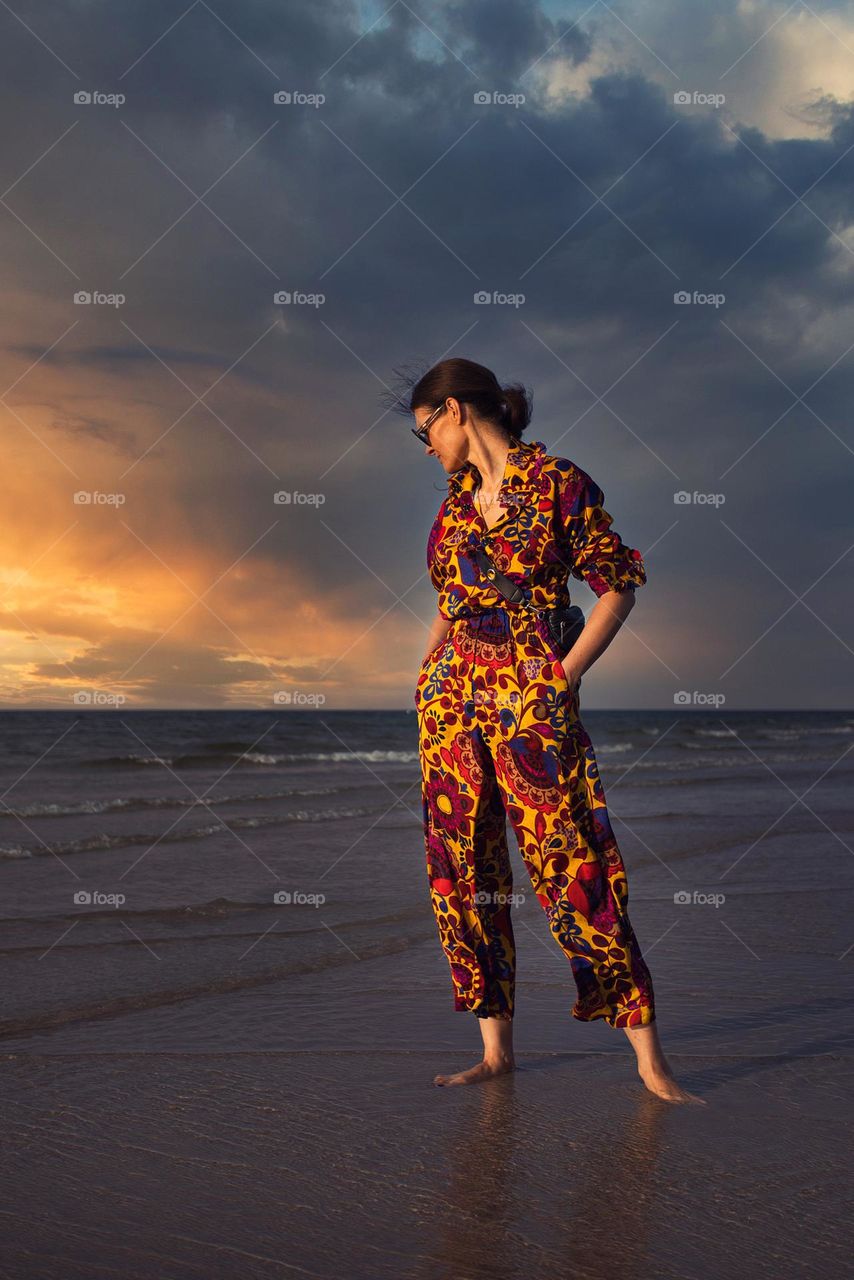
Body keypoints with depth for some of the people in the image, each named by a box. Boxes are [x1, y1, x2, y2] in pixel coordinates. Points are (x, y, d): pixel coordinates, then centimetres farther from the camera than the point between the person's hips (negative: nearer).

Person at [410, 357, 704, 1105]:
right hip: (453, 699, 6)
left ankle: (648, 1056, 1)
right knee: (461, 872, 4)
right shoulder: (457, 496, 13)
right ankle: (497, 1049, 14)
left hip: (532, 702, -6)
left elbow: (619, 586, -4)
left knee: (572, 870, -8)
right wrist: (426, 669, 12)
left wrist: (565, 675, -9)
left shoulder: (559, 483, -5)